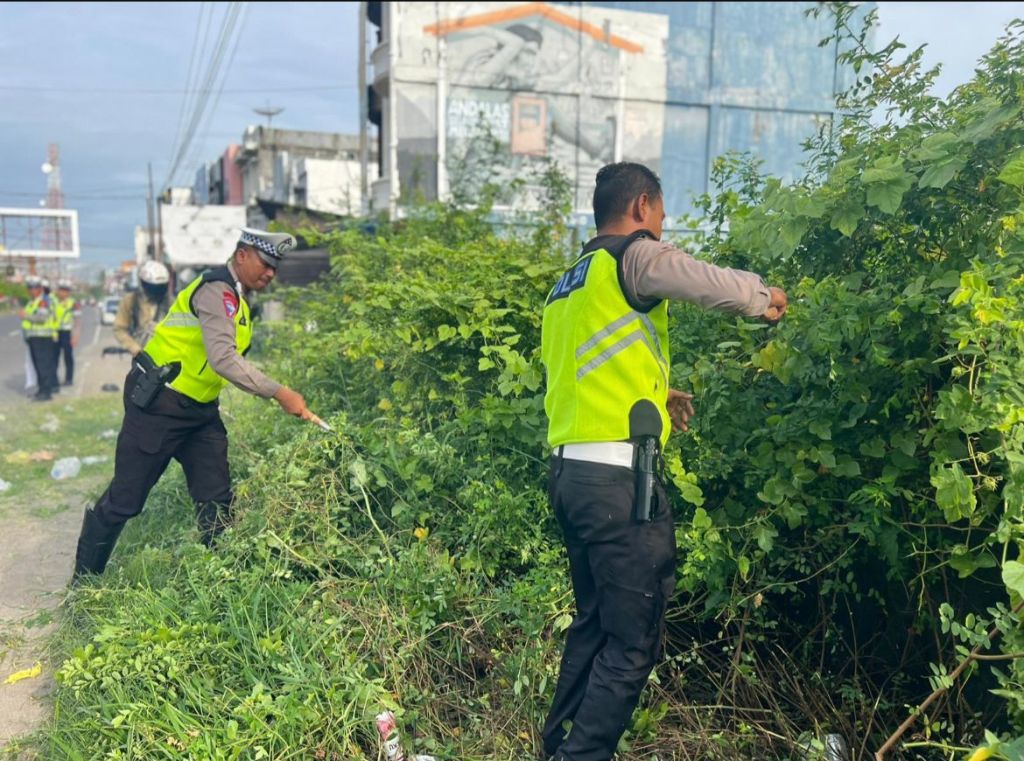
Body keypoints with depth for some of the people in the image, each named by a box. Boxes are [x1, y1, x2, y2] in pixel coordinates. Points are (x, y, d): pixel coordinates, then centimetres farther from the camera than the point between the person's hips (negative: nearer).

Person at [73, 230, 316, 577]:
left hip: (199, 409, 9)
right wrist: (279, 393, -34)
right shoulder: (216, 289, -19)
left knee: (217, 499, 4)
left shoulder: (236, 298, 12)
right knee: (124, 499, 3)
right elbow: (223, 359, -32)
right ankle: (82, 582, 20)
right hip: (157, 404, -9)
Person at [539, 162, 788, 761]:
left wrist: (654, 395, 31)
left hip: (571, 472, 9)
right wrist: (765, 297, 11)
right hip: (618, 477, -9)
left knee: (595, 623, 20)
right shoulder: (634, 256, -4)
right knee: (633, 640, 0)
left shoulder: (571, 282, 21)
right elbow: (720, 286, -11)